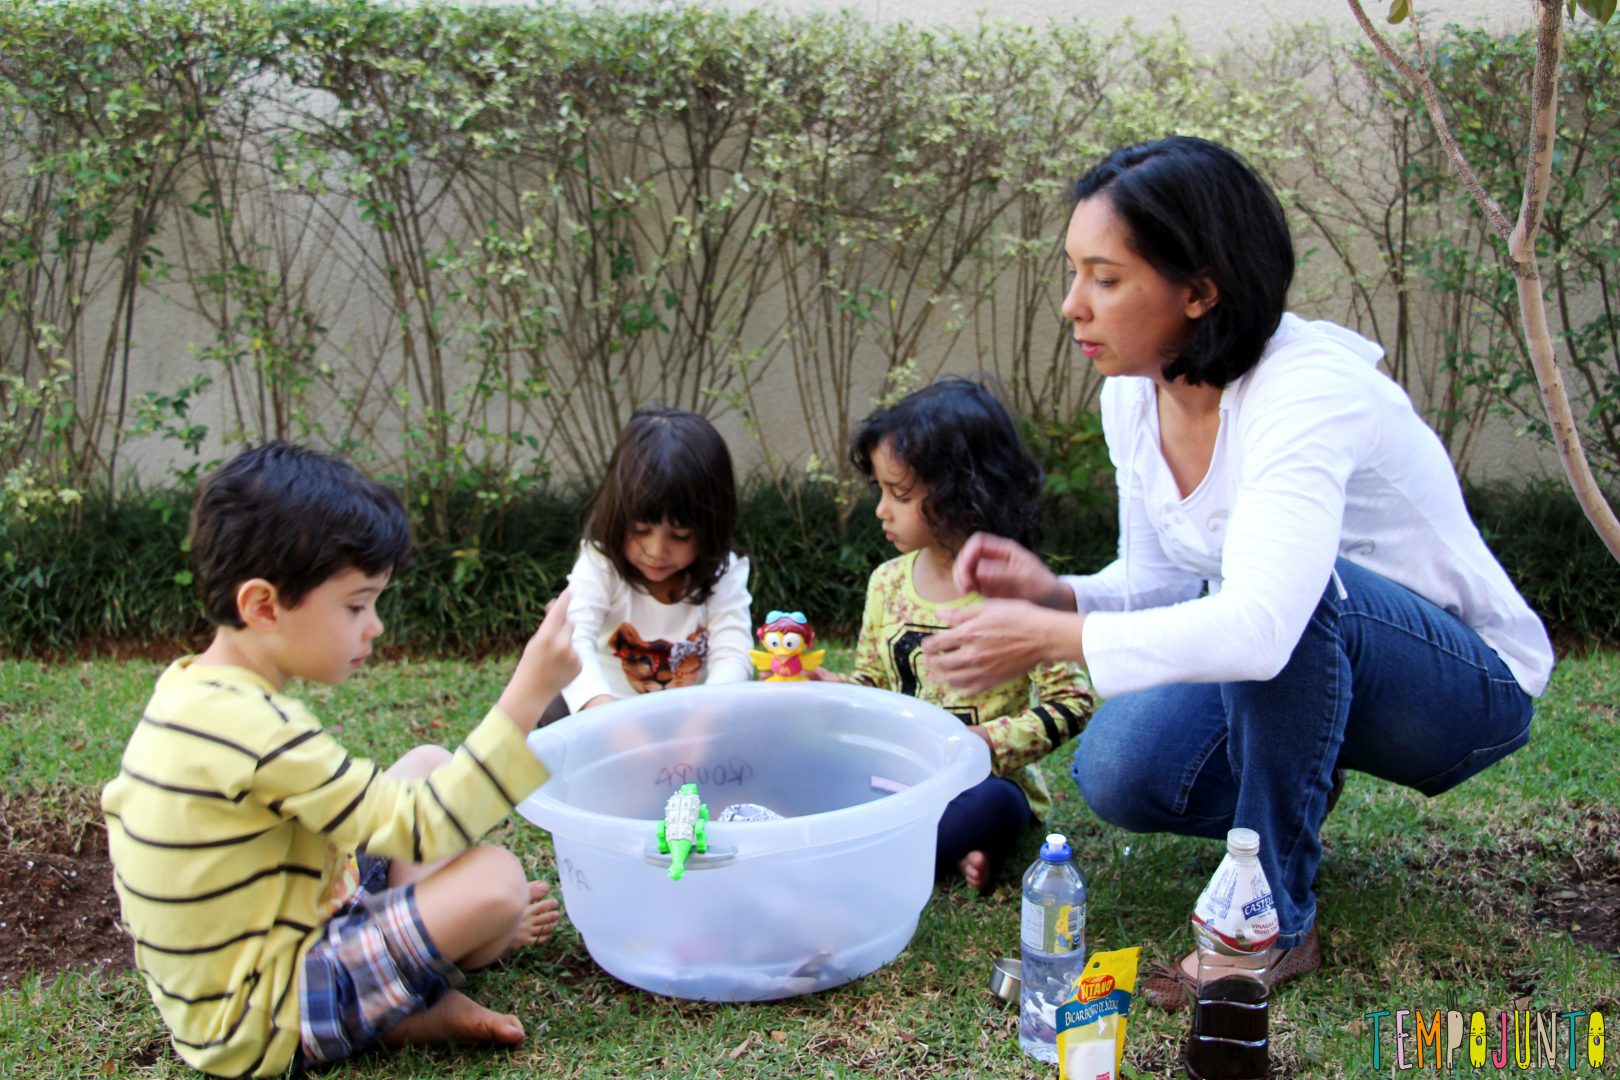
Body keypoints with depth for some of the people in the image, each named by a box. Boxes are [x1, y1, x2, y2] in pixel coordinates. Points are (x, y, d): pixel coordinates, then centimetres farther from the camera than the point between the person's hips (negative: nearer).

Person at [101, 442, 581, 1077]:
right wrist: (529, 694, -31)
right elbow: (420, 830, -28)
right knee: (494, 879, -25)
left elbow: (123, 804, 15)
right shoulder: (256, 730, -30)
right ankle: (407, 1016, 3)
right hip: (255, 1028, -10)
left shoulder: (188, 688, 1)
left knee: (429, 765, 11)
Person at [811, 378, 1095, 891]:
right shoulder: (887, 584, 5)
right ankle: (949, 849, -19)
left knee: (991, 804, -38)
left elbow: (1072, 701, -11)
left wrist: (991, 742, -23)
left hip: (986, 779, -5)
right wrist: (835, 688, -6)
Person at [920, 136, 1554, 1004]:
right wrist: (1055, 595, -17)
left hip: (1465, 681, -6)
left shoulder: (1307, 391, -31)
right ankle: (1293, 794, 15)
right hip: (1290, 671, 6)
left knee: (1301, 592, -37)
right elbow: (1160, 584, 3)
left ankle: (1275, 917, -20)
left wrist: (1053, 638, -38)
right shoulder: (1133, 397, -6)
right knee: (1119, 771, -18)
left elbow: (1258, 625, -44)